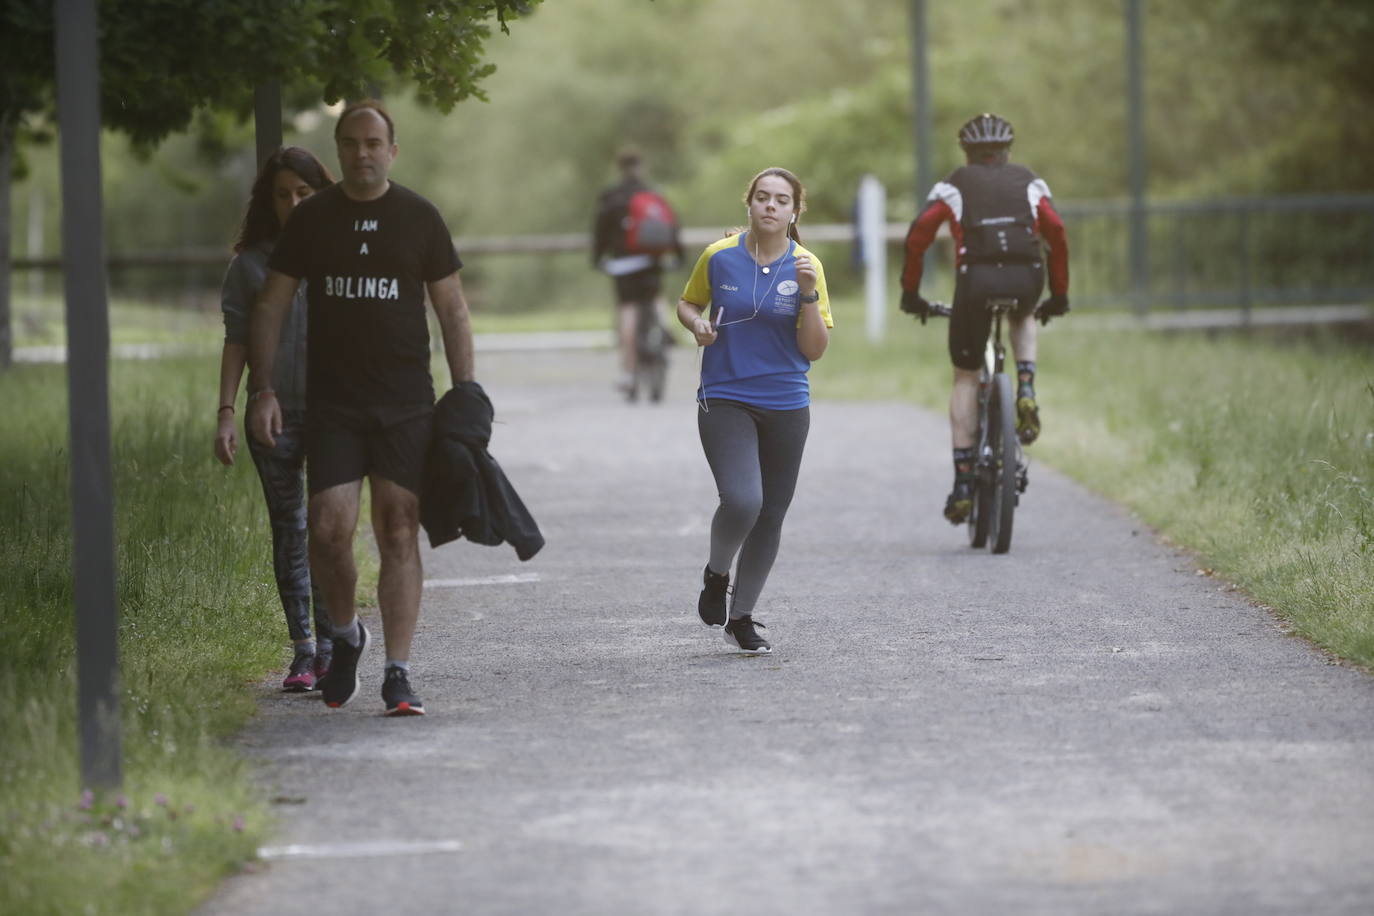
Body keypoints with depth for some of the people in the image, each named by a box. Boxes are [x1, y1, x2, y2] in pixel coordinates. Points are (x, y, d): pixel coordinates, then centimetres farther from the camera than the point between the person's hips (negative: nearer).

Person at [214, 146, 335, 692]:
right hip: (274, 414, 2)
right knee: (288, 529, 4)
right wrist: (226, 412, 1)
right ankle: (302, 648, 9)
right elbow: (237, 341, 9)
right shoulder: (251, 263, 7)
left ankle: (329, 646, -3)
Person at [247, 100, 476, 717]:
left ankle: (397, 675, -1)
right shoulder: (311, 220, 6)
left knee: (399, 533, -4)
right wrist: (261, 388, -2)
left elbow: (452, 311, 8)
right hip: (331, 404, 0)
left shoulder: (419, 219, 5)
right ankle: (344, 635, 19)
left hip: (406, 404, 0)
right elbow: (270, 307, 8)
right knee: (329, 530, -9)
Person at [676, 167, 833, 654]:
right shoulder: (719, 256, -2)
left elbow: (815, 349, -3)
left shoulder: (806, 266, -1)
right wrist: (697, 322, -6)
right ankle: (716, 574, 9)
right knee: (741, 500, -23)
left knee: (770, 517, 7)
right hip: (724, 400, -2)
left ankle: (741, 617, 25)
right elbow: (687, 303, 16)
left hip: (786, 407, 2)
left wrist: (809, 293, -16)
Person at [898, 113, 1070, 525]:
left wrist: (910, 292, 15)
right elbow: (1056, 234, 10)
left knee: (965, 378, 13)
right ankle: (1026, 390, 10)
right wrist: (1059, 293, 18)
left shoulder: (954, 184, 18)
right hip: (1025, 278, 1)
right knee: (1023, 320, 38)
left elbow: (919, 234, 6)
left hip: (975, 278, -1)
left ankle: (963, 482, 6)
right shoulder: (1029, 182, 22)